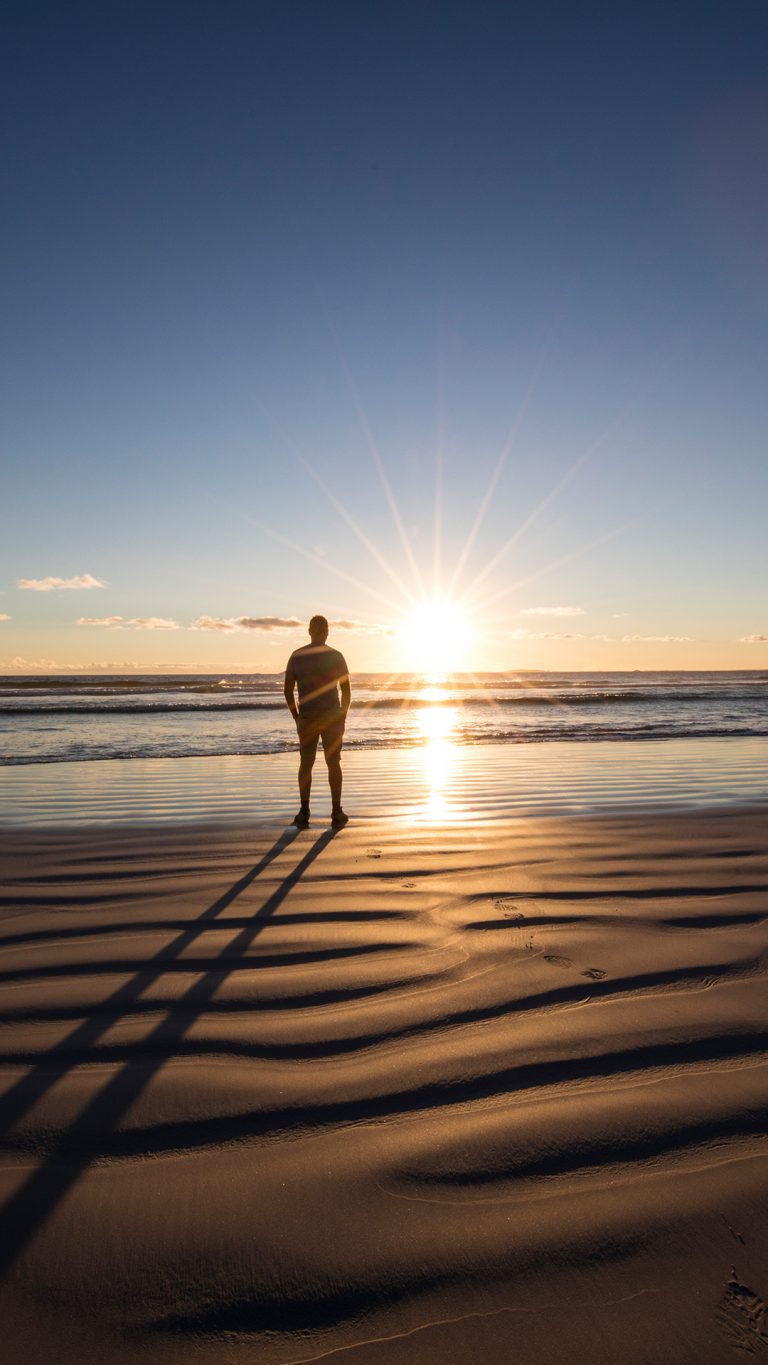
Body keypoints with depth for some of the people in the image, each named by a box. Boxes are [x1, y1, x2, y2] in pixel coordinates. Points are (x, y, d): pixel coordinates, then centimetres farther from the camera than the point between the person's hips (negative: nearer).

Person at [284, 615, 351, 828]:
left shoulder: (296, 656, 1)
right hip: (332, 716, -1)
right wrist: (342, 717, 6)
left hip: (307, 718, 1)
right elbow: (346, 691, -4)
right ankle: (336, 814, 6)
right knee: (333, 763, 5)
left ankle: (304, 813, 8)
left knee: (306, 764, 10)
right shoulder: (335, 656, -4)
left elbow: (288, 690, 1)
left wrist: (296, 717, 9)